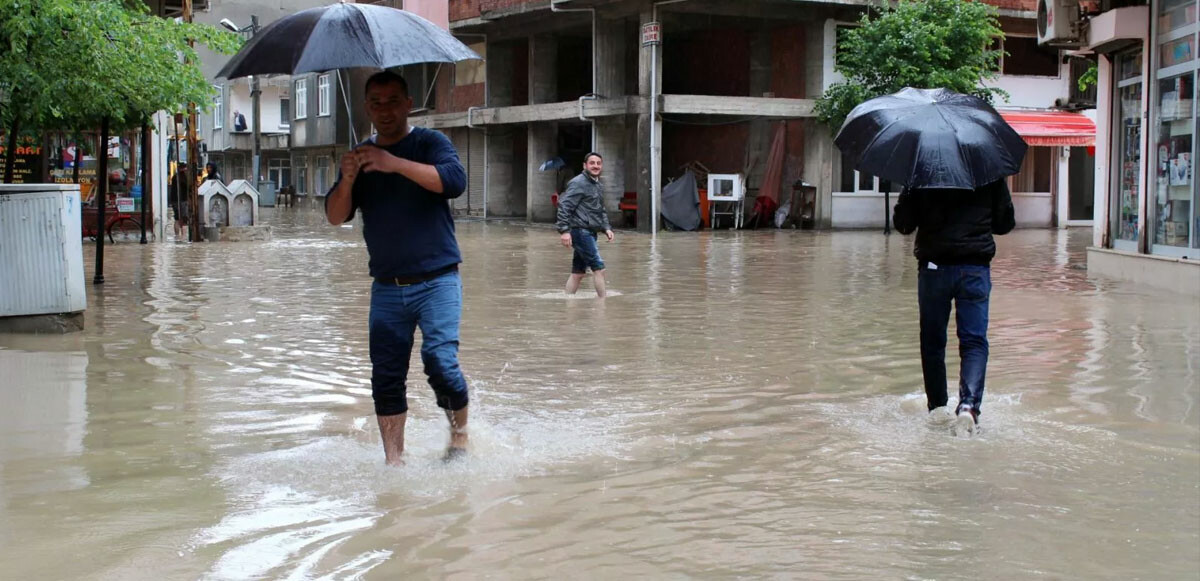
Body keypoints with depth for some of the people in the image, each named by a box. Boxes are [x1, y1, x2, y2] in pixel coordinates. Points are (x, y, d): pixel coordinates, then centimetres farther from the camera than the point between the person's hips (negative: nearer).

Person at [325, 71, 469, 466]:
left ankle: (460, 436, 7)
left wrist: (395, 163, -27)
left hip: (436, 281, -4)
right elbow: (335, 216, 6)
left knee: (440, 361, -16)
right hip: (387, 286, 4)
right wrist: (347, 180, -15)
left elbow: (455, 181, -19)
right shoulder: (360, 158, 14)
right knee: (386, 377, 0)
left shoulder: (430, 144, 1)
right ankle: (393, 460, 8)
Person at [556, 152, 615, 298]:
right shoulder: (578, 183, -10)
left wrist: (606, 228, 12)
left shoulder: (599, 186, 19)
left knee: (578, 272, 11)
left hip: (590, 233, 9)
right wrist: (564, 230, -24)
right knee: (599, 268, -11)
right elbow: (564, 206, -17)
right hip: (580, 230, -9)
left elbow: (601, 211, 28)